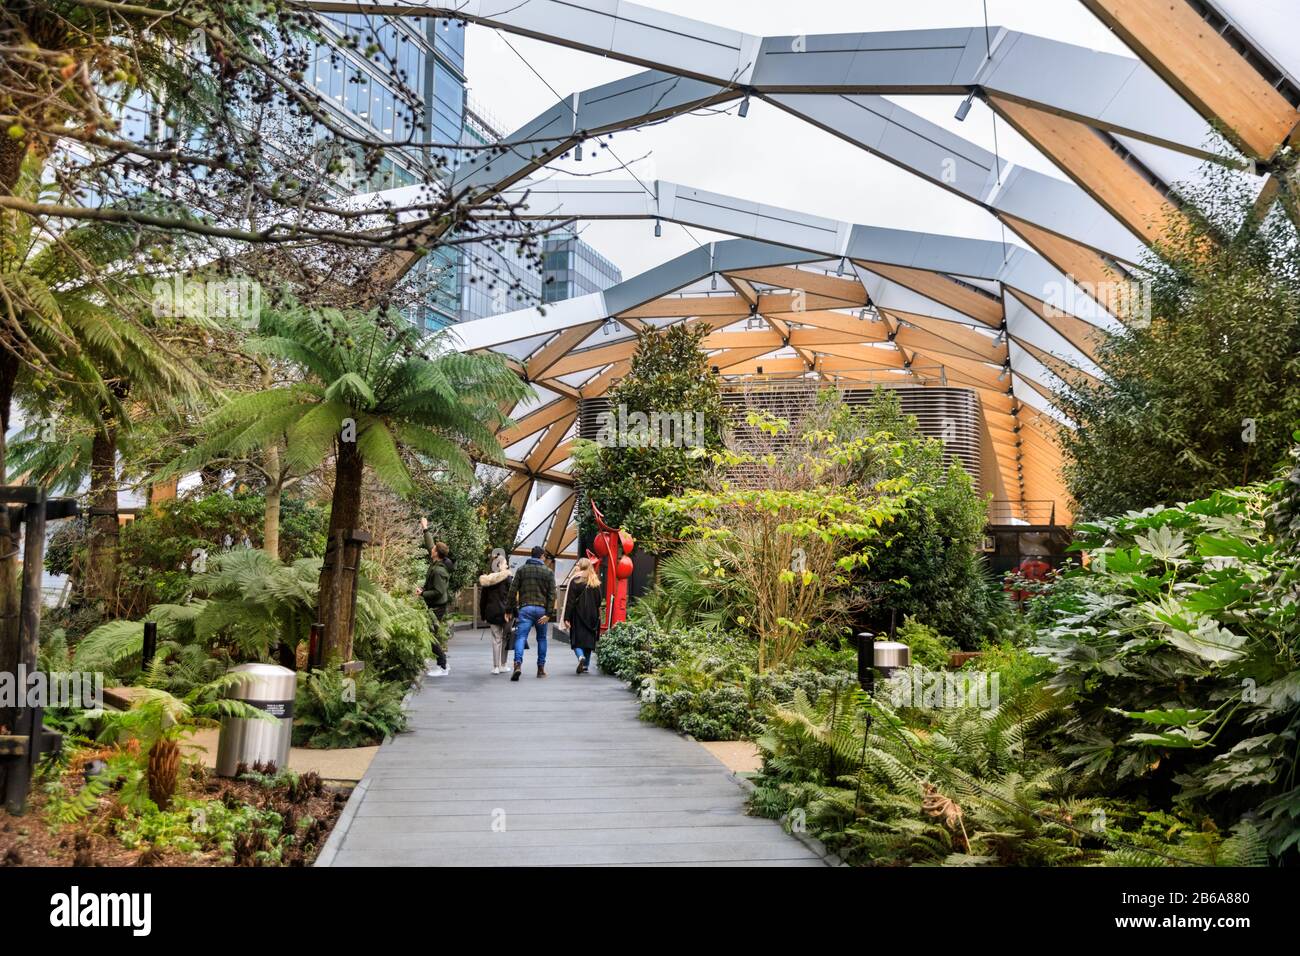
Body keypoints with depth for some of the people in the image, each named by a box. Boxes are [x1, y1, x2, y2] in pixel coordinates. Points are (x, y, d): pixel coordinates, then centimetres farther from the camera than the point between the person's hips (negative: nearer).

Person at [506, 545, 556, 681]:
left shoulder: (521, 570, 6)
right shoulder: (548, 572, 5)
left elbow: (513, 591, 1)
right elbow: (552, 594, -2)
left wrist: (509, 610, 5)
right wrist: (549, 614, -4)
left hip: (525, 608, -1)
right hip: (541, 609, 1)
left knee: (520, 637, -6)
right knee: (542, 638, 14)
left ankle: (518, 664, -27)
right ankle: (541, 668, 16)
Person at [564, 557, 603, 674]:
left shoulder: (575, 581, -7)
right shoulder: (596, 582, 5)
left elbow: (570, 601, -9)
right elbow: (599, 601, 10)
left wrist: (567, 618, -8)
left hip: (578, 615, -4)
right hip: (592, 616, 4)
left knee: (577, 639, 2)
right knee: (589, 639, 11)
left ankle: (581, 656, -24)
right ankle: (586, 665, 12)